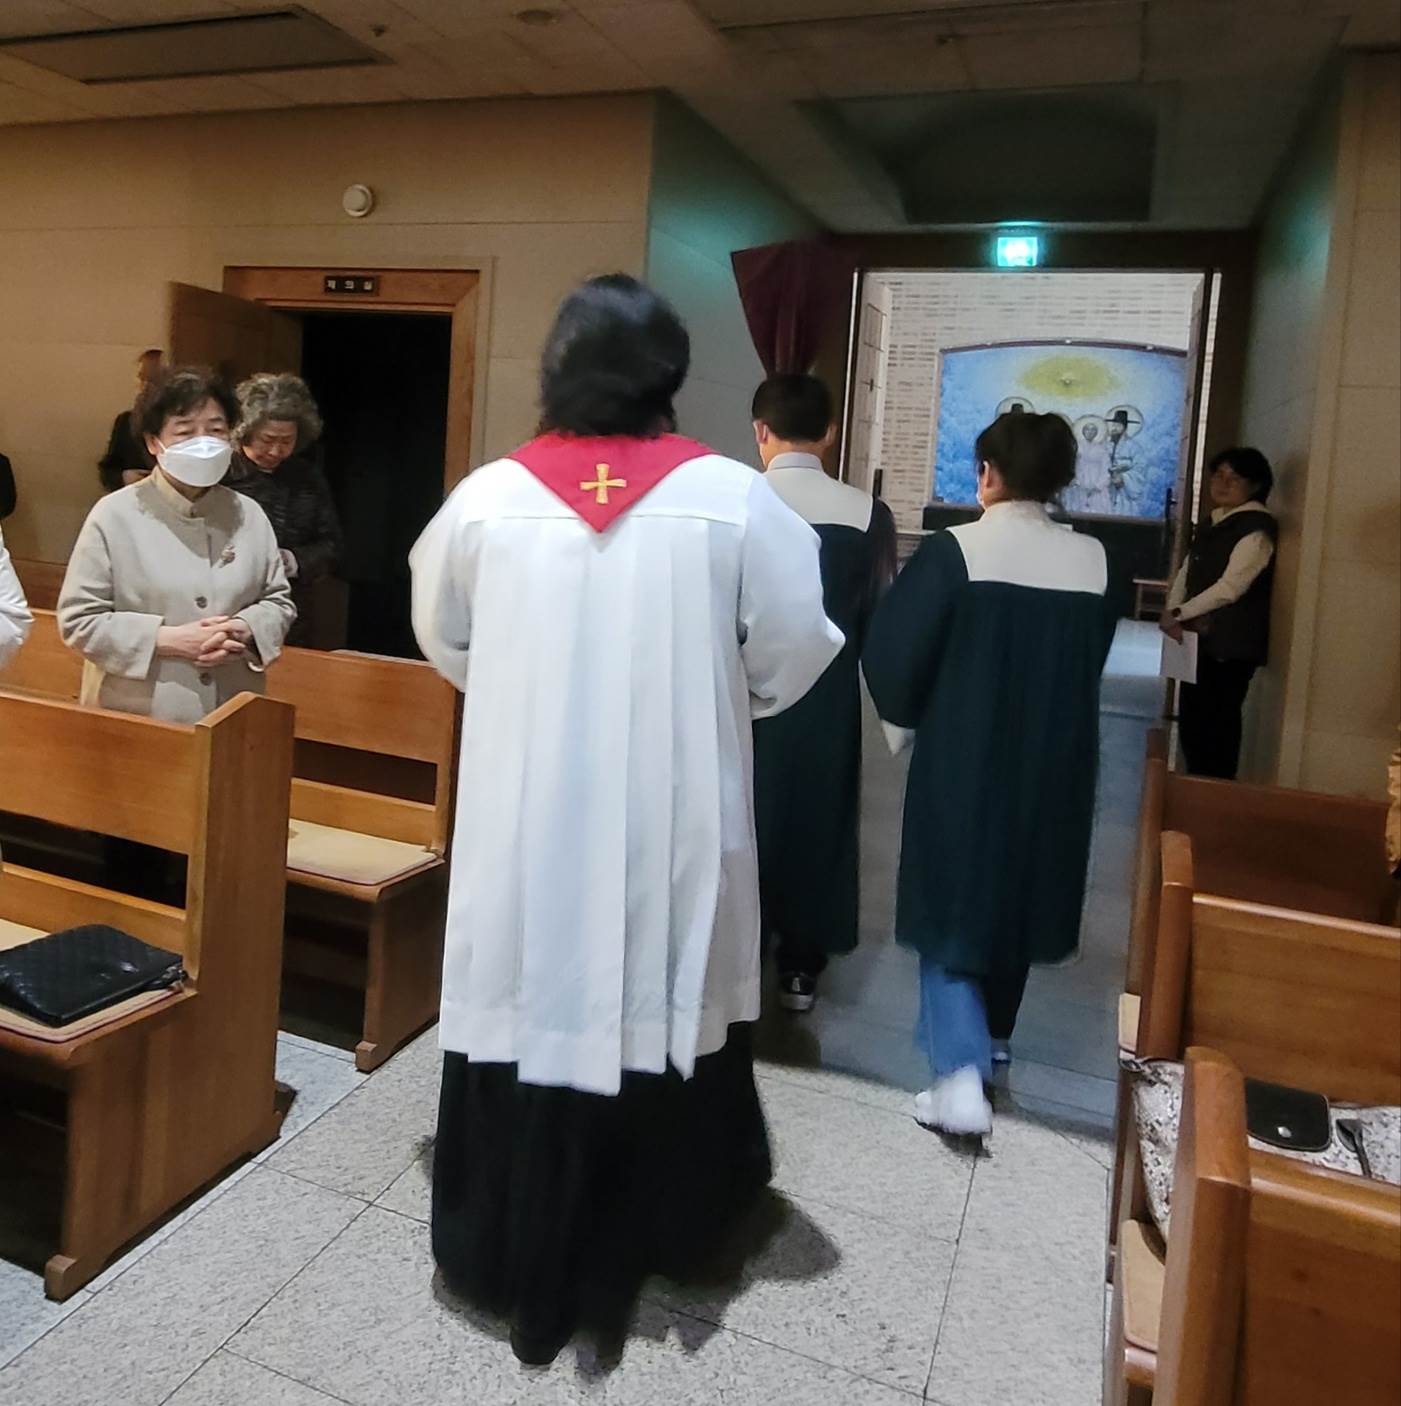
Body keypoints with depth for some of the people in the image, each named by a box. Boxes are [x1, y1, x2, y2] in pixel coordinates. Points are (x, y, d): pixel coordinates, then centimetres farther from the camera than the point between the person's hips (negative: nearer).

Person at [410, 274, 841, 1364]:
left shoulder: (487, 496, -4)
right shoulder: (731, 496, -9)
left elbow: (442, 639, 10)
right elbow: (796, 655, -3)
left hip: (525, 819, 1)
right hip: (673, 824, 0)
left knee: (538, 1002, 14)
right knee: (660, 1006, 18)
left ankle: (523, 1255, 32)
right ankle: (663, 1228, 39)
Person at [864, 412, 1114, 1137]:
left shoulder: (955, 550, -16)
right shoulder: (1093, 560, -2)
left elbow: (891, 651, -14)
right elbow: (1093, 659, 9)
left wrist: (911, 714, 5)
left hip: (963, 762, -5)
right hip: (1054, 766, 5)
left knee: (952, 906, 6)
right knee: (1015, 899, 21)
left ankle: (962, 1073, -4)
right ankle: (984, 1038, 39)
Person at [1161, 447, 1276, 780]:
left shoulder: (1256, 528, -11)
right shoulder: (1212, 524, 17)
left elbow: (1230, 588, -18)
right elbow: (1187, 572, 14)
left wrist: (1179, 614, -12)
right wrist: (1171, 611, -4)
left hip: (1231, 644, -9)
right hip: (1201, 640, 9)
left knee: (1217, 725, -5)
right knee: (1191, 721, 13)